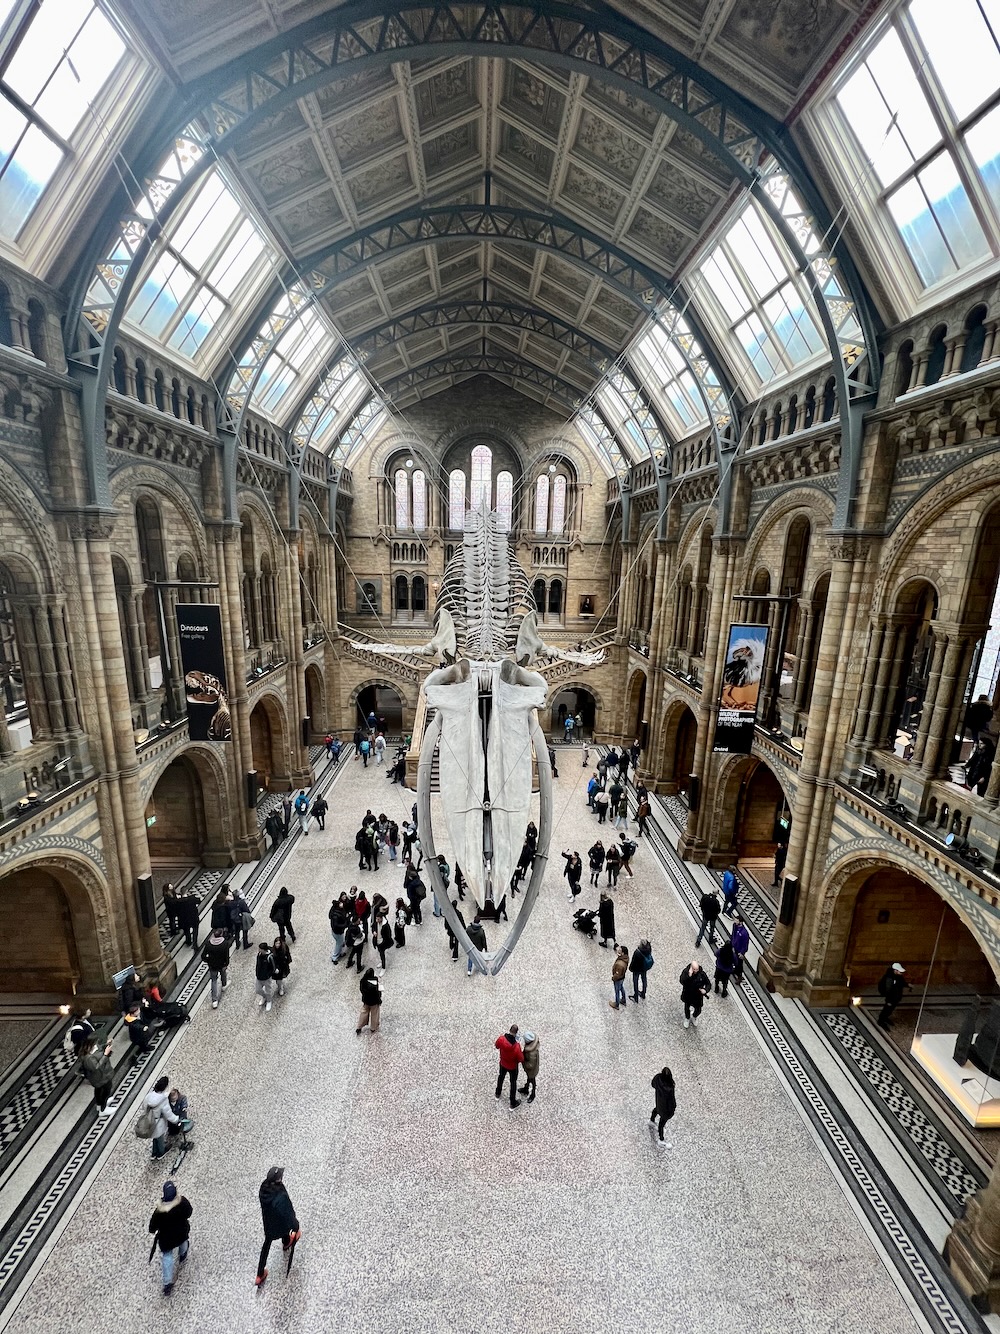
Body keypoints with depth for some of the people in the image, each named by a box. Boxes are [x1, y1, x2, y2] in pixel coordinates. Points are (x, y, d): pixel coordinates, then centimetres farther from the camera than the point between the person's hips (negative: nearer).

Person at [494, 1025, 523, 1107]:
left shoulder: (501, 1039, -31)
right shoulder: (517, 1046, -40)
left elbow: (496, 1046, -8)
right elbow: (520, 1059, -23)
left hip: (503, 1063, 3)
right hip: (513, 1067, -3)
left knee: (501, 1077, 31)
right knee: (513, 1082, 22)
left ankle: (498, 1093, 55)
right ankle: (513, 1103, 40)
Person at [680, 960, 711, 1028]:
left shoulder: (702, 974, -20)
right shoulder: (686, 971, -25)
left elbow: (708, 984, -8)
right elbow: (682, 982, -36)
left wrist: (705, 990, -28)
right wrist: (689, 975, -46)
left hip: (698, 997, 1)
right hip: (687, 996, -1)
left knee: (698, 1011, 18)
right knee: (687, 1009, 22)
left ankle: (694, 1017, 54)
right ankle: (687, 1019, 55)